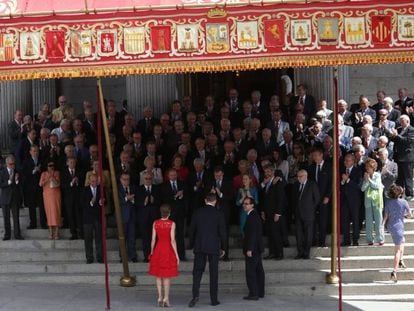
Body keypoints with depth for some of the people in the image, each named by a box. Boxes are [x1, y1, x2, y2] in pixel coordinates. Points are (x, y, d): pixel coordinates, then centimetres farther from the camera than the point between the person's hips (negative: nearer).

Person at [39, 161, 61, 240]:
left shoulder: (57, 173, 5)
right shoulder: (44, 174, 7)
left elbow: (58, 183, -7)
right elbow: (40, 184, -5)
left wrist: (53, 176, -15)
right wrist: (48, 178, -14)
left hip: (56, 194, -1)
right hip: (47, 194, 1)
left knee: (56, 211, -6)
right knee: (49, 212, -1)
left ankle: (56, 232, -6)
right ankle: (50, 232, 4)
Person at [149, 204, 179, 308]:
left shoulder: (155, 223, -1)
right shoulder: (172, 224, -10)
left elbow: (153, 239, 0)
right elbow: (172, 241, -12)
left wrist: (151, 252, 13)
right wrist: (177, 255, -7)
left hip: (158, 250, 3)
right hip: (168, 251, -3)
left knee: (158, 276, 12)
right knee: (167, 276, 5)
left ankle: (160, 298, 11)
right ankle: (166, 299, 4)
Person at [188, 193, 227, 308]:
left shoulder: (197, 212, 3)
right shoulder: (218, 214, -3)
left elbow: (192, 230, 5)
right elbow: (222, 232, -2)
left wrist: (192, 245, 15)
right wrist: (223, 248, 8)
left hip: (199, 246, 1)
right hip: (214, 247, -1)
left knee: (197, 271, 4)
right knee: (214, 273, 6)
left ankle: (195, 294, -14)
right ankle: (214, 299, 10)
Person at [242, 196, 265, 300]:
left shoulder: (252, 216, -17)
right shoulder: (255, 215, 14)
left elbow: (252, 234, -22)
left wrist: (249, 249, -22)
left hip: (252, 248, -10)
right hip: (257, 248, 10)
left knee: (250, 272, -7)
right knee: (258, 270, 13)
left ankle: (253, 294, -5)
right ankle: (260, 292, 19)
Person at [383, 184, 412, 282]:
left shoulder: (388, 202, 1)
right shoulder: (404, 202, -10)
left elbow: (386, 216, -2)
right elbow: (410, 214, 1)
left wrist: (382, 226, 0)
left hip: (390, 226, 6)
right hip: (398, 226, -6)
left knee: (402, 241, 32)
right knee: (398, 250, -4)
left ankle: (401, 260, 33)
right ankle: (394, 272, -11)